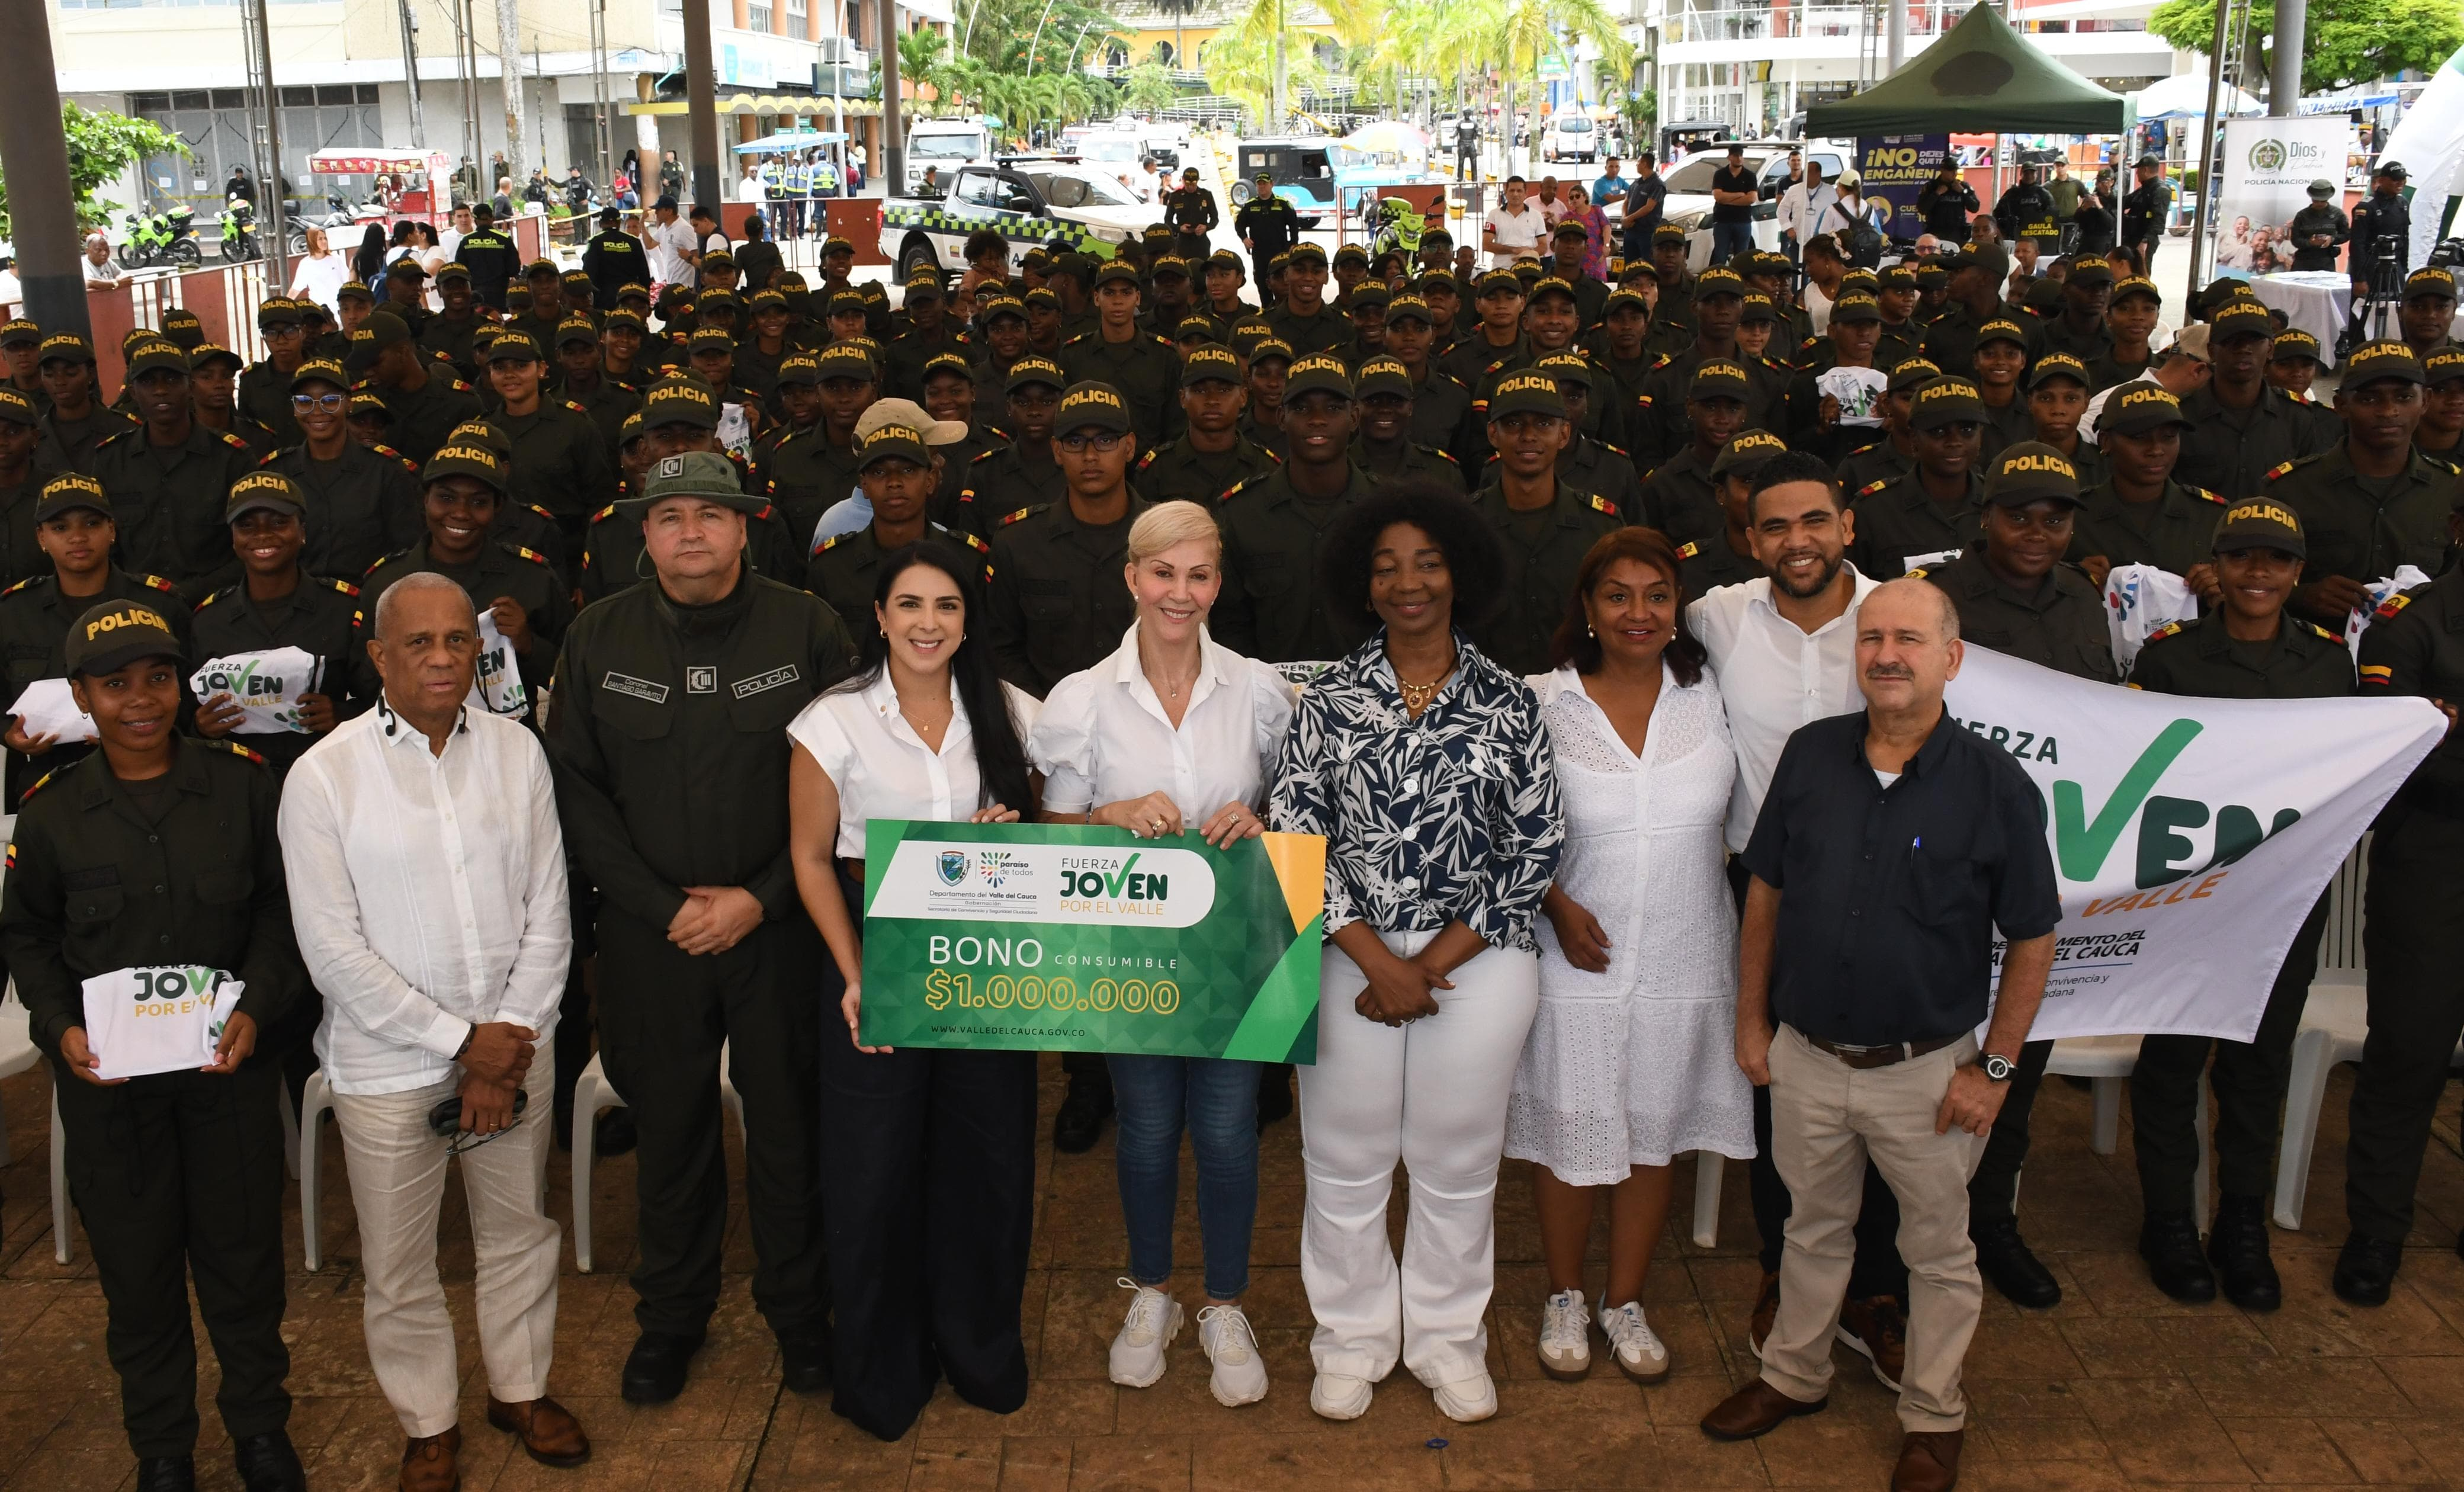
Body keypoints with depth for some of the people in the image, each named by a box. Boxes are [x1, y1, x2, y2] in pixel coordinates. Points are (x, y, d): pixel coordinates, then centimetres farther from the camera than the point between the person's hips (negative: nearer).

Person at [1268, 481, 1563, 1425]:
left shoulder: (1507, 704, -1)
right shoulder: (1330, 700, -1)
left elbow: (1536, 848, -3)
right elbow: (1296, 837, -5)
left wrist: (1435, 963, -8)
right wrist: (1379, 962, -11)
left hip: (1478, 961, 0)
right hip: (1350, 958, 0)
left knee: (1458, 1161, 12)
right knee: (1345, 1158, 10)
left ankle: (1448, 1336, 32)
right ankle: (1352, 1337, 29)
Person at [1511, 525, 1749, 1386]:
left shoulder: (1710, 698, -1)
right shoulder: (1543, 704, -6)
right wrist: (1558, 906, -11)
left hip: (1684, 960, 2)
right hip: (1576, 960, -2)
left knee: (1656, 1135, 13)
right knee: (1568, 1135, 8)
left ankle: (1626, 1302, 32)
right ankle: (1564, 1299, 30)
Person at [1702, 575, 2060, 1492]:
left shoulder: (1996, 786, -13)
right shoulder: (1810, 756, -5)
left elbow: (2032, 937, -6)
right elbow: (1765, 892, 5)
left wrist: (1995, 1068, -7)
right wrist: (1752, 1019, 6)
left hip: (1928, 1069, -2)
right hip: (1805, 1055, 3)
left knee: (1938, 1251, 15)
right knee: (1814, 1228, 22)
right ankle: (1794, 1377, 42)